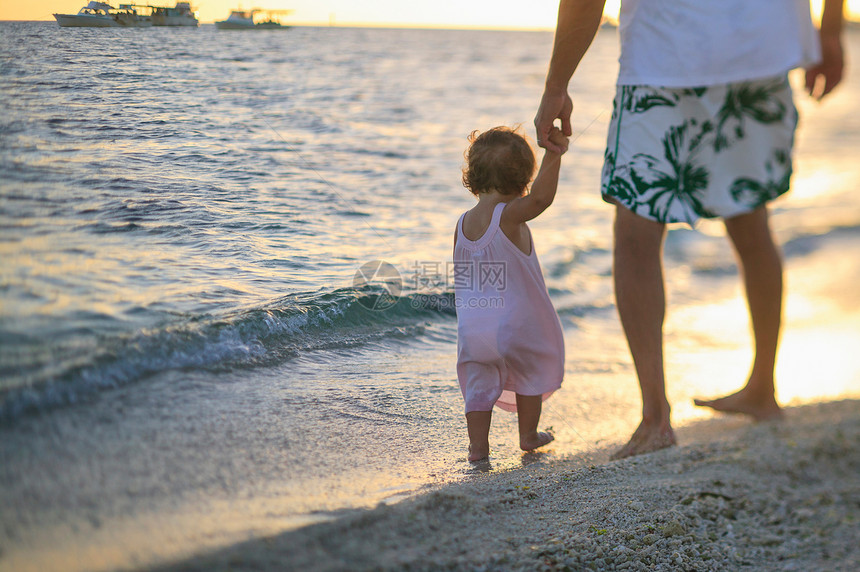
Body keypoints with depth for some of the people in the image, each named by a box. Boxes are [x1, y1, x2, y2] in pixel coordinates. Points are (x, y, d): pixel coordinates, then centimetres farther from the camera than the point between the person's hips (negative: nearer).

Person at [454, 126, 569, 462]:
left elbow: (461, 278, 10)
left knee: (479, 385, 14)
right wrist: (553, 155, -37)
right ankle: (529, 435, 32)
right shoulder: (509, 216, -17)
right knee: (532, 374, 20)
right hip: (516, 326, -4)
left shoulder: (462, 224, 1)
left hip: (473, 330, 4)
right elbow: (541, 197, -37)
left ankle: (478, 446, 14)